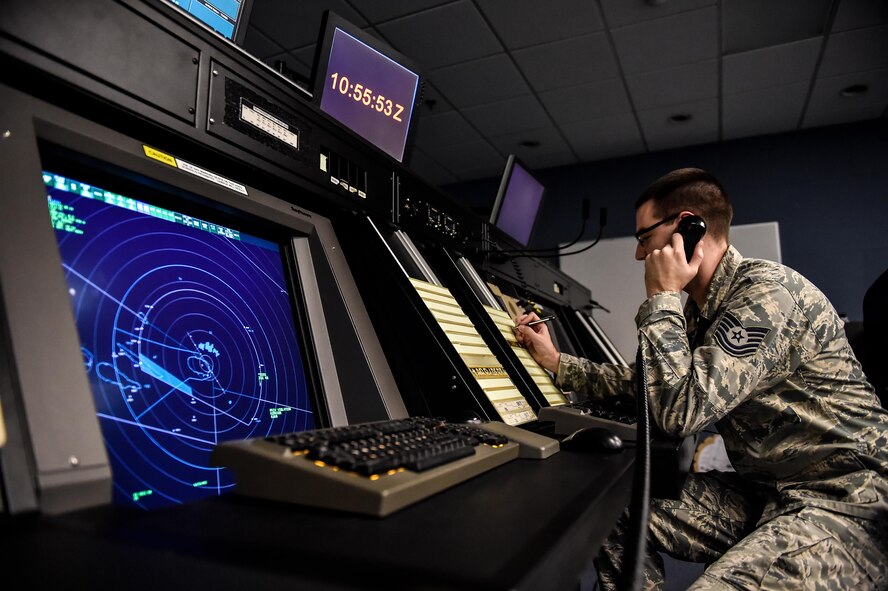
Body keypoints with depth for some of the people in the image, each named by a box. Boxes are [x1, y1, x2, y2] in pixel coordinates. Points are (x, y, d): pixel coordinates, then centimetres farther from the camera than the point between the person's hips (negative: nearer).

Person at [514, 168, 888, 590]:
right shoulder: (700, 309, 8)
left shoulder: (767, 293, -21)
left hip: (845, 501, -8)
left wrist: (661, 298, -19)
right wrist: (556, 361, 11)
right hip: (763, 489, 9)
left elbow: (680, 410, -29)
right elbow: (648, 386, 16)